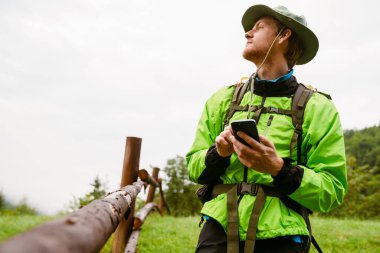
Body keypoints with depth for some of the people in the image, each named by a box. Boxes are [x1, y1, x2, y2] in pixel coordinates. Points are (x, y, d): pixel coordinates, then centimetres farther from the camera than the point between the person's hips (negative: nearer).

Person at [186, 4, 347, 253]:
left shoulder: (317, 108, 1)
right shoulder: (223, 99, 11)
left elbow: (332, 192, -4)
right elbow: (194, 167, 11)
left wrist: (279, 169, -19)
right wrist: (218, 153, -10)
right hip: (219, 230, 2)